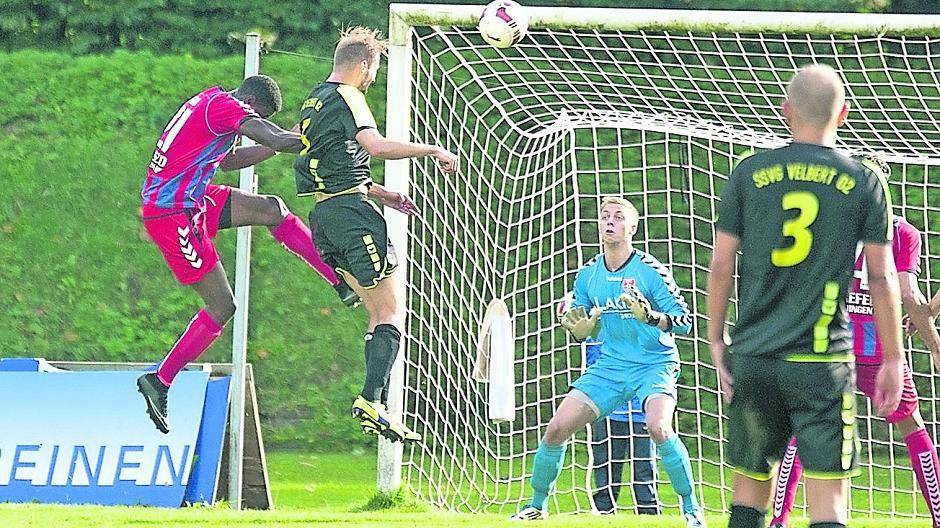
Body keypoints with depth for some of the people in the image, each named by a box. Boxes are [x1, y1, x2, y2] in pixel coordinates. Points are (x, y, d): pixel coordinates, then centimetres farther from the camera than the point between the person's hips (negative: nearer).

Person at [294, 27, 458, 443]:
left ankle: (375, 405, 0)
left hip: (322, 212, 9)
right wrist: (433, 150, -15)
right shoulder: (347, 97, -8)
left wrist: (381, 193, 28)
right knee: (390, 313, -8)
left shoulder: (313, 101, 20)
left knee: (379, 313, 10)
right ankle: (371, 401, -22)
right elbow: (377, 146, -24)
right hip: (350, 210, -9)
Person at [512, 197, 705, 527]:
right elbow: (581, 330, 14)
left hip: (654, 366, -5)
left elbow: (685, 321, -14)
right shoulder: (588, 275, 3)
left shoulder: (650, 270, -12)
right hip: (609, 367, 5)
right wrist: (578, 329, -11)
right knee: (557, 428, -5)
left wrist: (651, 317, -33)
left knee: (658, 427, -31)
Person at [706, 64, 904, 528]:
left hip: (753, 357, 2)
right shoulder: (864, 183, 0)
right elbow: (881, 280, 1)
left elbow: (720, 267, 5)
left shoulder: (749, 174, 4)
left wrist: (716, 341, 16)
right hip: (822, 361, -2)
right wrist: (892, 360, 9)